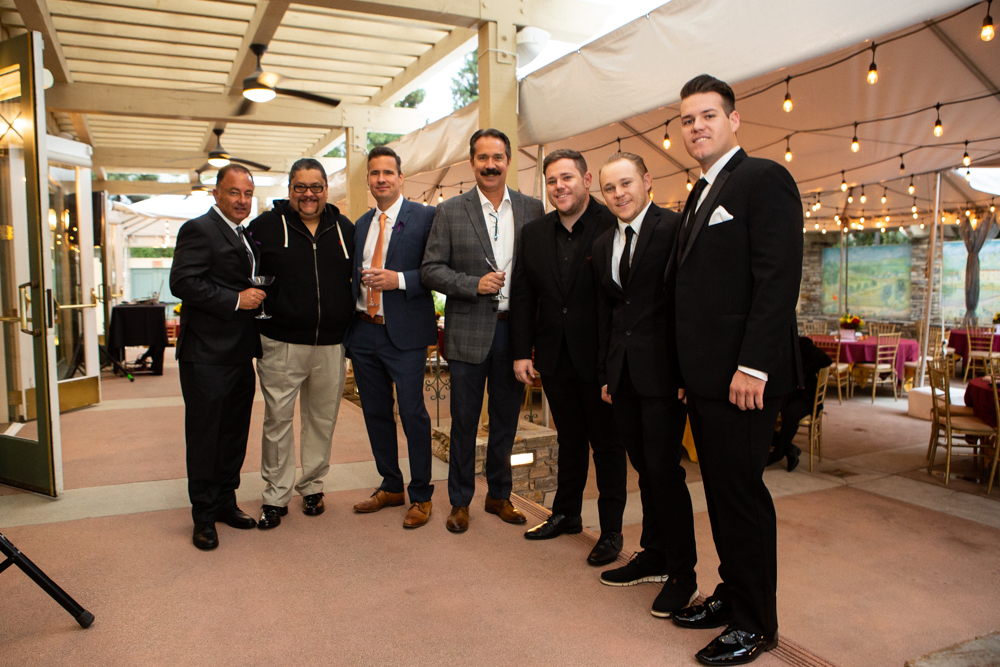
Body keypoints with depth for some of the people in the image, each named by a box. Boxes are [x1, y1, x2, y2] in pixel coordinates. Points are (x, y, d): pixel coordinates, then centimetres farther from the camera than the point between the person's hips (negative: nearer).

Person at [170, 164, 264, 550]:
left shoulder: (243, 236, 18)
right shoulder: (199, 230, -10)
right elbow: (182, 283, -20)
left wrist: (256, 297, 9)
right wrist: (236, 300, -21)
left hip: (240, 353, 9)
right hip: (207, 355, -9)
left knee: (235, 432, 15)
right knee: (204, 435, 2)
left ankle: (225, 502, 29)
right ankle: (204, 516, 13)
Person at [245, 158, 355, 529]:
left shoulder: (344, 229, 9)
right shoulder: (266, 226, 0)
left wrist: (349, 322, 8)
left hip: (330, 345, 3)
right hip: (282, 344, -2)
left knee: (323, 418, 12)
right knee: (278, 419, 3)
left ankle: (312, 486, 29)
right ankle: (276, 496, 17)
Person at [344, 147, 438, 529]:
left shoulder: (424, 217, -3)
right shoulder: (361, 224, 16)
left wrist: (399, 280, -20)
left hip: (405, 332, -6)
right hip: (364, 330, 6)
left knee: (413, 414, -2)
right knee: (376, 413, 13)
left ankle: (421, 496, 13)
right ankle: (390, 486, 29)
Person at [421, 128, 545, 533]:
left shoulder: (532, 210, 5)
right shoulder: (450, 212, 0)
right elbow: (430, 269, -2)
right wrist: (474, 284, -15)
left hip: (513, 329, 2)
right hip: (469, 332, -2)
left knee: (506, 420, 14)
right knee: (464, 422, 7)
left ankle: (499, 495, 31)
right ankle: (460, 501, 24)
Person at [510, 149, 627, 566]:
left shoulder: (614, 226, -11)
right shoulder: (534, 233, 7)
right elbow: (522, 296, 9)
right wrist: (522, 351, 4)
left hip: (600, 358, -5)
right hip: (555, 357, 5)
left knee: (607, 443, 8)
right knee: (569, 439, 19)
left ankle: (611, 531, 21)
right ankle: (566, 514, 35)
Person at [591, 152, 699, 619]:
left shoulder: (675, 228, -7)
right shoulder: (603, 245, 15)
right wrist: (605, 372, 18)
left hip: (663, 369, -7)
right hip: (624, 371, 7)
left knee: (664, 468, -4)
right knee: (644, 467, 15)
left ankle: (682, 575, 12)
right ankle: (654, 557, 29)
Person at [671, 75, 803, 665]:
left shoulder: (763, 179, -8)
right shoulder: (701, 195, 19)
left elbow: (778, 278, -17)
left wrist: (752, 366, -22)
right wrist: (692, 372, 14)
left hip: (744, 375, -9)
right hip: (705, 375, 9)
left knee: (741, 491, -1)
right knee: (720, 490, 16)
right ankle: (732, 594, 31)